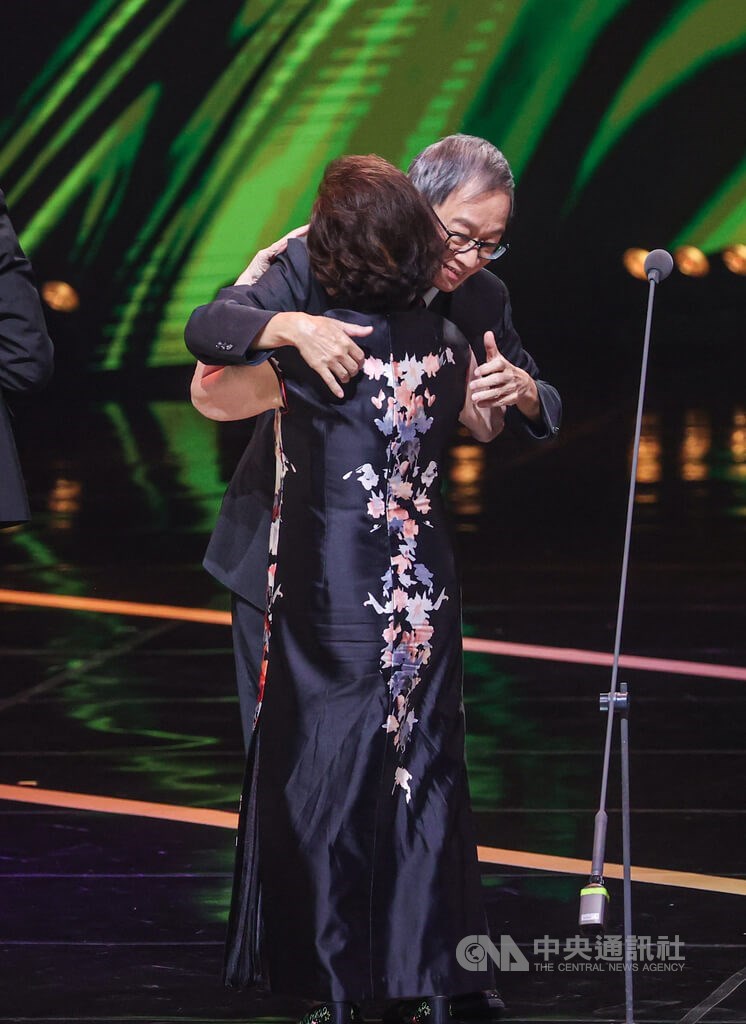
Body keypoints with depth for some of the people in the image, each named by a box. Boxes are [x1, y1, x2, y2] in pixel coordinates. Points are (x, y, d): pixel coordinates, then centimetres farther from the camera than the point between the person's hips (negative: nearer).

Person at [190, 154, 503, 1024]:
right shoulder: (443, 345, 0)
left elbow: (210, 396, -1)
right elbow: (485, 423, 21)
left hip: (333, 608, -4)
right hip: (425, 595, 4)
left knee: (326, 787, 5)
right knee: (422, 776, 11)